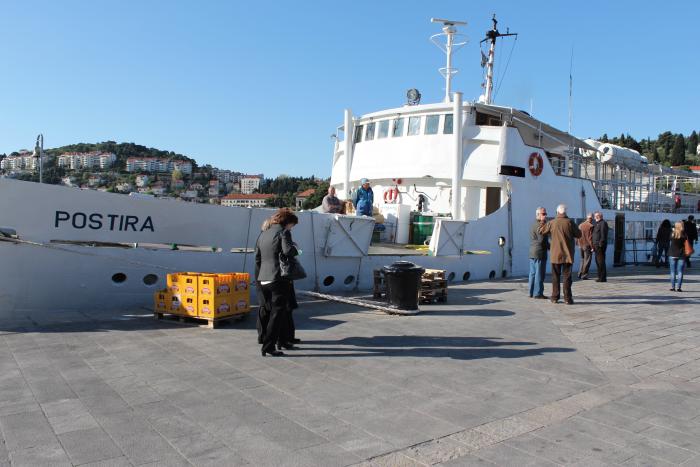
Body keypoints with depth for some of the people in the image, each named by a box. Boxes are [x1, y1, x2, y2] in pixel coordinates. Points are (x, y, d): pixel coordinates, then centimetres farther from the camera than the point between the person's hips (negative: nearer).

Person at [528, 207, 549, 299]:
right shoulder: (539, 225, -13)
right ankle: (538, 293, -4)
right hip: (539, 253, -10)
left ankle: (532, 293, 14)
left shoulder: (534, 224, 18)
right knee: (539, 274, -6)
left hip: (532, 253, 10)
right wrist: (550, 247, -3)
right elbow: (542, 240, -17)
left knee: (533, 273, 11)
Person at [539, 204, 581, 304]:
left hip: (555, 254, 1)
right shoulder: (570, 222, -8)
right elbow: (578, 235, -1)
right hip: (567, 254, -1)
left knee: (555, 276, 10)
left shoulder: (552, 223, -4)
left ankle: (555, 297, 12)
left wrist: (542, 224, 25)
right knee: (566, 276, 3)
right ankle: (567, 298, 2)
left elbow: (541, 231, 7)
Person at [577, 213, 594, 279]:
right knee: (587, 261, 1)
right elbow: (590, 237, -16)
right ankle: (584, 275, 3)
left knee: (582, 260, 17)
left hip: (581, 245, 6)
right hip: (587, 245, -6)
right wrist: (592, 247, -12)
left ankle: (580, 274, 14)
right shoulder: (590, 226, -13)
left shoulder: (580, 225, 7)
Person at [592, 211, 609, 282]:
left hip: (600, 245, -10)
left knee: (601, 261, -9)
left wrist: (600, 244, -21)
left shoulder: (603, 223, -9)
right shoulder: (597, 224, 21)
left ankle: (603, 278, -7)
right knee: (598, 261, 13)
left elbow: (603, 235, -17)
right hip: (596, 246, 10)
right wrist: (594, 245, 19)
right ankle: (600, 276, 19)